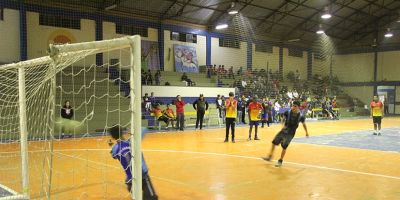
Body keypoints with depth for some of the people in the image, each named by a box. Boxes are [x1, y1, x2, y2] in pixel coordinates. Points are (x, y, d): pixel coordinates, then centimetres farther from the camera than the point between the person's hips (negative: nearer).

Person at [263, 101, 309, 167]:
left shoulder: (300, 116, -12)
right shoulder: (288, 112, -9)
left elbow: (304, 124, 7)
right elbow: (283, 119, 7)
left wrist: (306, 132, 17)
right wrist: (283, 124, -13)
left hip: (290, 133, -3)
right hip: (284, 130, 3)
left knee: (284, 146, -10)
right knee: (274, 142, 1)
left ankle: (280, 161, 12)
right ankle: (270, 156, 19)